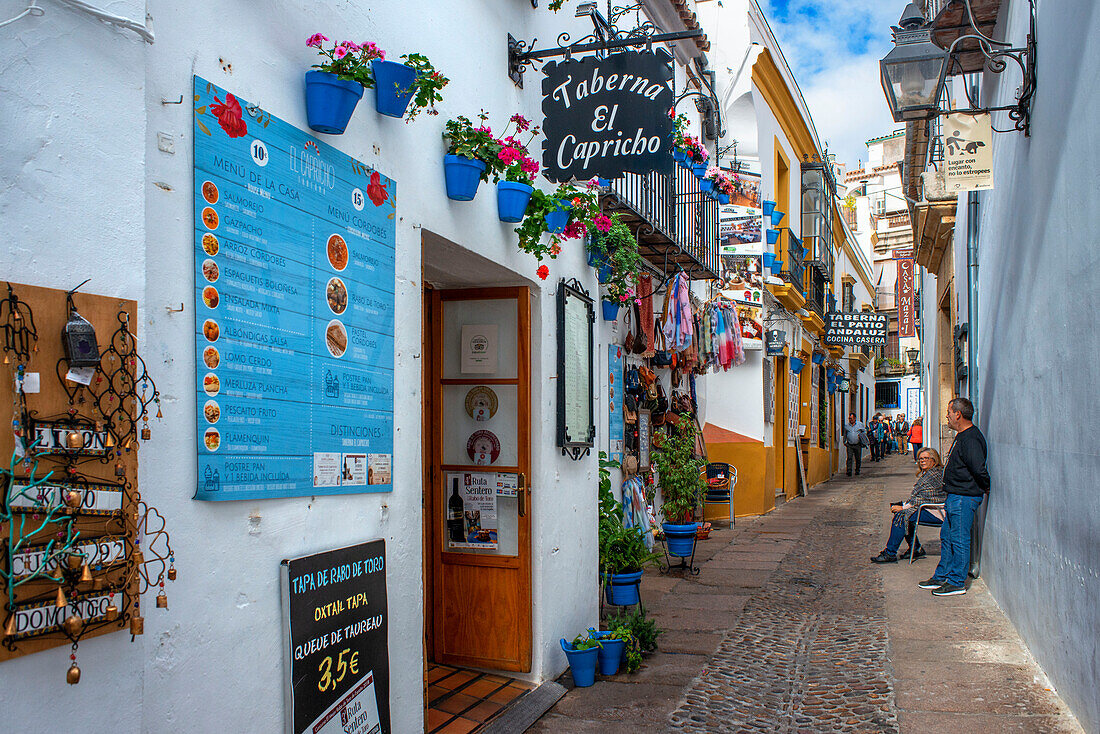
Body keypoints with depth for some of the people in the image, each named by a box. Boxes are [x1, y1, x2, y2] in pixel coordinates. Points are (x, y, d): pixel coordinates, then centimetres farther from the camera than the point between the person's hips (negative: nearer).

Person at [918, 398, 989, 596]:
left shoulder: (970, 439, -21)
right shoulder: (962, 436, 13)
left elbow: (979, 470, -27)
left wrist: (986, 487, -12)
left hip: (964, 497, -11)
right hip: (955, 496, 11)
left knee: (959, 539, -2)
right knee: (947, 536, 16)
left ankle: (957, 582, 8)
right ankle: (941, 577, 26)